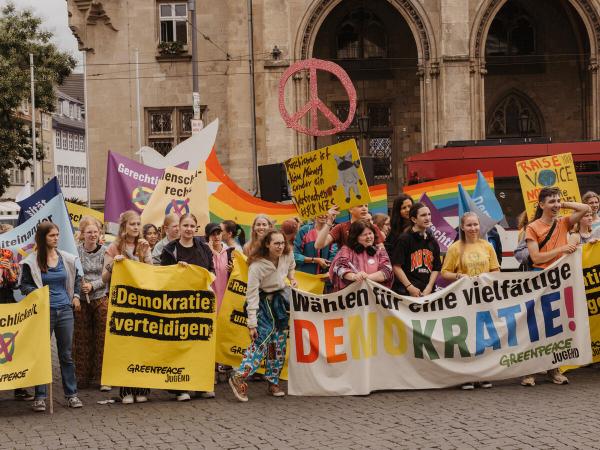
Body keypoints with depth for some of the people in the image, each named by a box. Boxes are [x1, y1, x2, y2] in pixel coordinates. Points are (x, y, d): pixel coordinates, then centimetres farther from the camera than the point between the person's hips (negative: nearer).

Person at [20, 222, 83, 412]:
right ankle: (40, 396, 9)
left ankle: (71, 394, 16)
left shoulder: (67, 258, 6)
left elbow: (76, 277, 21)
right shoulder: (31, 261, -5)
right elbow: (24, 285, -1)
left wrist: (76, 295, 10)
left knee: (67, 354, 9)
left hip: (65, 310, 3)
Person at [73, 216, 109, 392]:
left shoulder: (105, 252, 1)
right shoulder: (76, 252, 1)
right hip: (81, 300, 0)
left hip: (101, 299, 0)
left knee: (102, 338, 2)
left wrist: (92, 285, -14)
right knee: (82, 339, 4)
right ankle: (83, 377, 14)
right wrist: (79, 286, -15)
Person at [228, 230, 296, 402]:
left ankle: (273, 382, 15)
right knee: (262, 338, -18)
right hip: (263, 302, -6)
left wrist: (292, 277, 3)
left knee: (279, 342, 5)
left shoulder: (288, 255, -10)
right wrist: (252, 323, -27)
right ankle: (239, 377, -13)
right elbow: (252, 295, -26)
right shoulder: (257, 265, -27)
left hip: (281, 298, 6)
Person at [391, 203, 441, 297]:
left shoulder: (432, 241, 13)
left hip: (427, 292, 5)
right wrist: (410, 287, -14)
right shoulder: (404, 239, -3)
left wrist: (429, 287, -2)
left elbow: (436, 268, 12)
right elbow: (396, 266, -9)